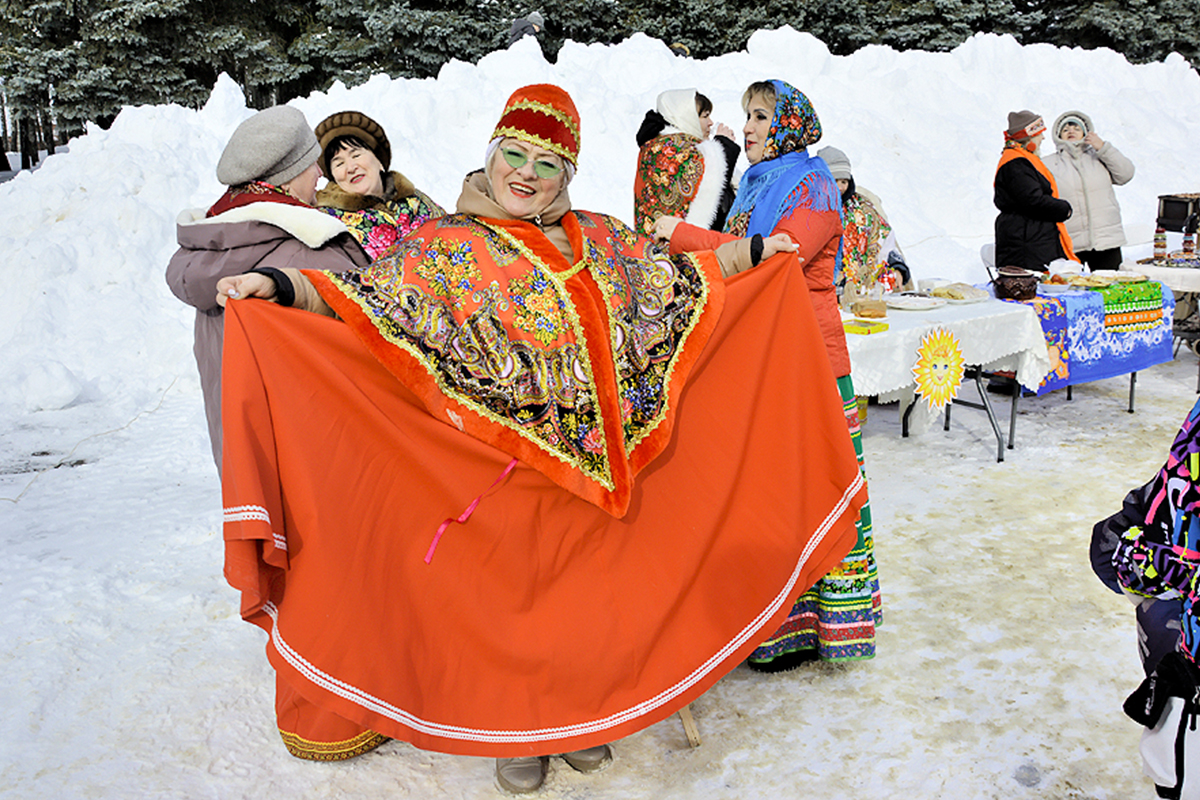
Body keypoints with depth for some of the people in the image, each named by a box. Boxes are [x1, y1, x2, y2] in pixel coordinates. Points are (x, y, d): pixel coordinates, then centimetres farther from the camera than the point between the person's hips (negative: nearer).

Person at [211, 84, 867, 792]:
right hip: (503, 469, -4)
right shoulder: (447, 247, -4)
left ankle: (577, 715, 36)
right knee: (507, 588, 7)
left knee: (587, 583, 13)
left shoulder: (600, 238, 9)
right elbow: (364, 301, -12)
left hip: (596, 463, 4)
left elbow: (672, 277, 20)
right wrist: (278, 286, -27)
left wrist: (756, 252, 21)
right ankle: (515, 730, 29)